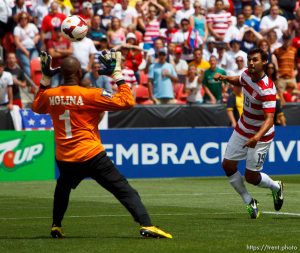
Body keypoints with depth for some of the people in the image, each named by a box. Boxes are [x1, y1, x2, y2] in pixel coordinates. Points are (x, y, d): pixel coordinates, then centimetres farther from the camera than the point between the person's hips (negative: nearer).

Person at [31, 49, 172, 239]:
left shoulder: (50, 95, 4)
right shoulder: (90, 95, -11)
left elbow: (37, 107, 29)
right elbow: (127, 101, -12)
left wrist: (45, 79, 28)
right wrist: (117, 73, -4)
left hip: (64, 159, 5)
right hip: (92, 157, -5)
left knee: (62, 189, 35)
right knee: (124, 190, -6)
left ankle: (56, 226, 34)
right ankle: (146, 225, -20)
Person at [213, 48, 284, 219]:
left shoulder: (267, 89, -30)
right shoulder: (247, 75, -7)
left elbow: (269, 119, -36)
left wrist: (257, 137, -52)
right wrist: (225, 78, 1)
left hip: (260, 136, -7)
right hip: (242, 130, 7)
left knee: (251, 177, -2)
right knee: (228, 166, 1)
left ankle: (276, 187, 31)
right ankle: (249, 202, 19)